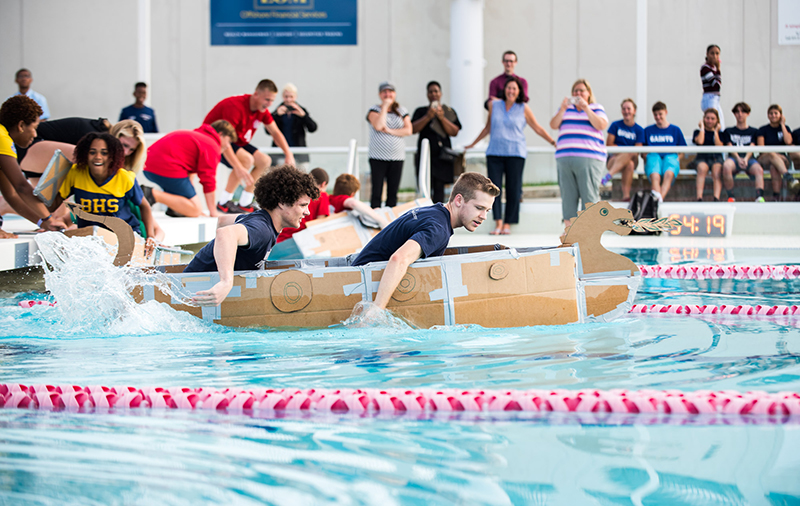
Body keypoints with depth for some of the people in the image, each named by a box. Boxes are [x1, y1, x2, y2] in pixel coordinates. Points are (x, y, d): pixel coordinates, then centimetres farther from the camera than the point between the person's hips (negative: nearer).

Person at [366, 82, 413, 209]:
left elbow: (408, 130, 1)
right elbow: (378, 126, -16)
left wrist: (390, 131, -11)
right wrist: (385, 106, -9)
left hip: (397, 158, 3)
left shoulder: (402, 111, 12)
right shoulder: (374, 110, 3)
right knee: (377, 192, -5)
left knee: (393, 192, 3)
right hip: (378, 158, -3)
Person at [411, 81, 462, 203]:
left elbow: (455, 132, 1)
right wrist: (428, 117, -16)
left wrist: (442, 118, -11)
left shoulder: (449, 112, 12)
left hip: (442, 156, 1)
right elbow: (413, 129, -5)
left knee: (439, 188, 0)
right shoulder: (421, 111, 10)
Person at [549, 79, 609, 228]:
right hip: (564, 158, 3)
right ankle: (568, 227, 5)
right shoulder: (566, 108, 21)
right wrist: (563, 109, -5)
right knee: (567, 194, 2)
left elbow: (602, 125, -5)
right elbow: (553, 125, 9)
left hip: (589, 158, -3)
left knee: (590, 195, -9)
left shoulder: (596, 108, 13)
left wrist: (586, 109, -10)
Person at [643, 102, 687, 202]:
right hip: (653, 157, 0)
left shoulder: (675, 130, 24)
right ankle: (657, 197, -65)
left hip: (671, 157, 0)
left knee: (669, 174, -40)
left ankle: (660, 197, -62)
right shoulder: (648, 131, 26)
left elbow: (681, 152, 21)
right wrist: (646, 158, -2)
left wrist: (677, 159, -1)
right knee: (655, 176, -38)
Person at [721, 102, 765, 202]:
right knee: (726, 166, -39)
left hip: (749, 158, 0)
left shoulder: (753, 132, 22)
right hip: (734, 158, 0)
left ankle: (759, 197, -51)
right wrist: (738, 159, -15)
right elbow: (730, 148, 6)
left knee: (759, 170, -36)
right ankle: (730, 197, -30)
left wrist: (746, 159, -17)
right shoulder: (728, 131, 22)